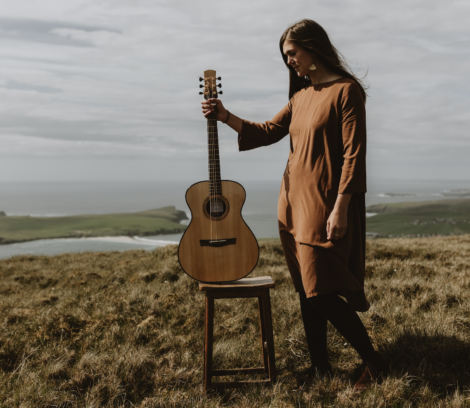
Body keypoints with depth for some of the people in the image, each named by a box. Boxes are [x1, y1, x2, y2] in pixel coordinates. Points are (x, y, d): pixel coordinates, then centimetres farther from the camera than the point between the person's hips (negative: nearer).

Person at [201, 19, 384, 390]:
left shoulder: (346, 91, -10)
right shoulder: (302, 95, 14)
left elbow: (354, 154, -15)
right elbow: (268, 132, 18)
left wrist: (340, 208, -20)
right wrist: (226, 116, 7)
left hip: (323, 206, -8)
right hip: (293, 200, 8)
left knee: (322, 292, -9)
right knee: (306, 290, 11)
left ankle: (373, 361, 8)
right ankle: (320, 366, 22)